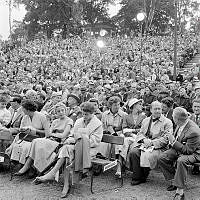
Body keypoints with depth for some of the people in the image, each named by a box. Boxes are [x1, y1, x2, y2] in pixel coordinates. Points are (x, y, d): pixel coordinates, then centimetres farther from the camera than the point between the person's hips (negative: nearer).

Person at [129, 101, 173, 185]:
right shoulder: (145, 120, 20)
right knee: (133, 152, -24)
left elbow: (166, 139, -7)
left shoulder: (167, 122, 2)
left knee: (147, 155, -32)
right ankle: (137, 177, -15)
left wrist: (152, 142, -17)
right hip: (144, 143, 5)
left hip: (158, 147, -4)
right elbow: (140, 133, 17)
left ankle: (143, 177, -7)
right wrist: (144, 140, -7)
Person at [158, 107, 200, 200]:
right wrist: (172, 141, -4)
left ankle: (180, 191, -31)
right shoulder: (181, 124, -6)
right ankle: (173, 181, 4)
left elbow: (188, 150, -27)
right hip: (179, 149, 9)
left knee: (181, 161, -39)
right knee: (161, 158, -6)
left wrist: (174, 142, -26)